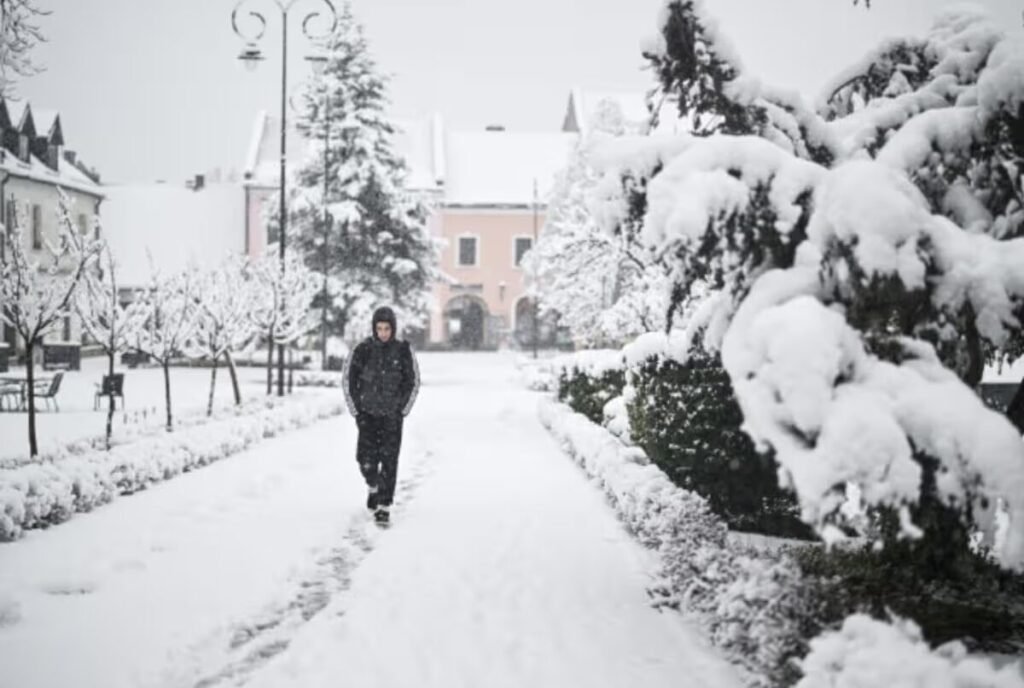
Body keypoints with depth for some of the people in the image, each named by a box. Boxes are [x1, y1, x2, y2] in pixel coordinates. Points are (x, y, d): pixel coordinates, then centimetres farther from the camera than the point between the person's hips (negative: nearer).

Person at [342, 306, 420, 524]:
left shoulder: (403, 350, -4)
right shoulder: (363, 349, -5)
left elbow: (413, 382, 4)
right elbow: (348, 380, 3)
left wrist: (402, 411, 0)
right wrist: (356, 411, 1)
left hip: (392, 416, 0)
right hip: (368, 414, 0)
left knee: (389, 461, -6)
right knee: (366, 459, -6)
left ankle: (384, 506, 0)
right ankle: (373, 487, 25)